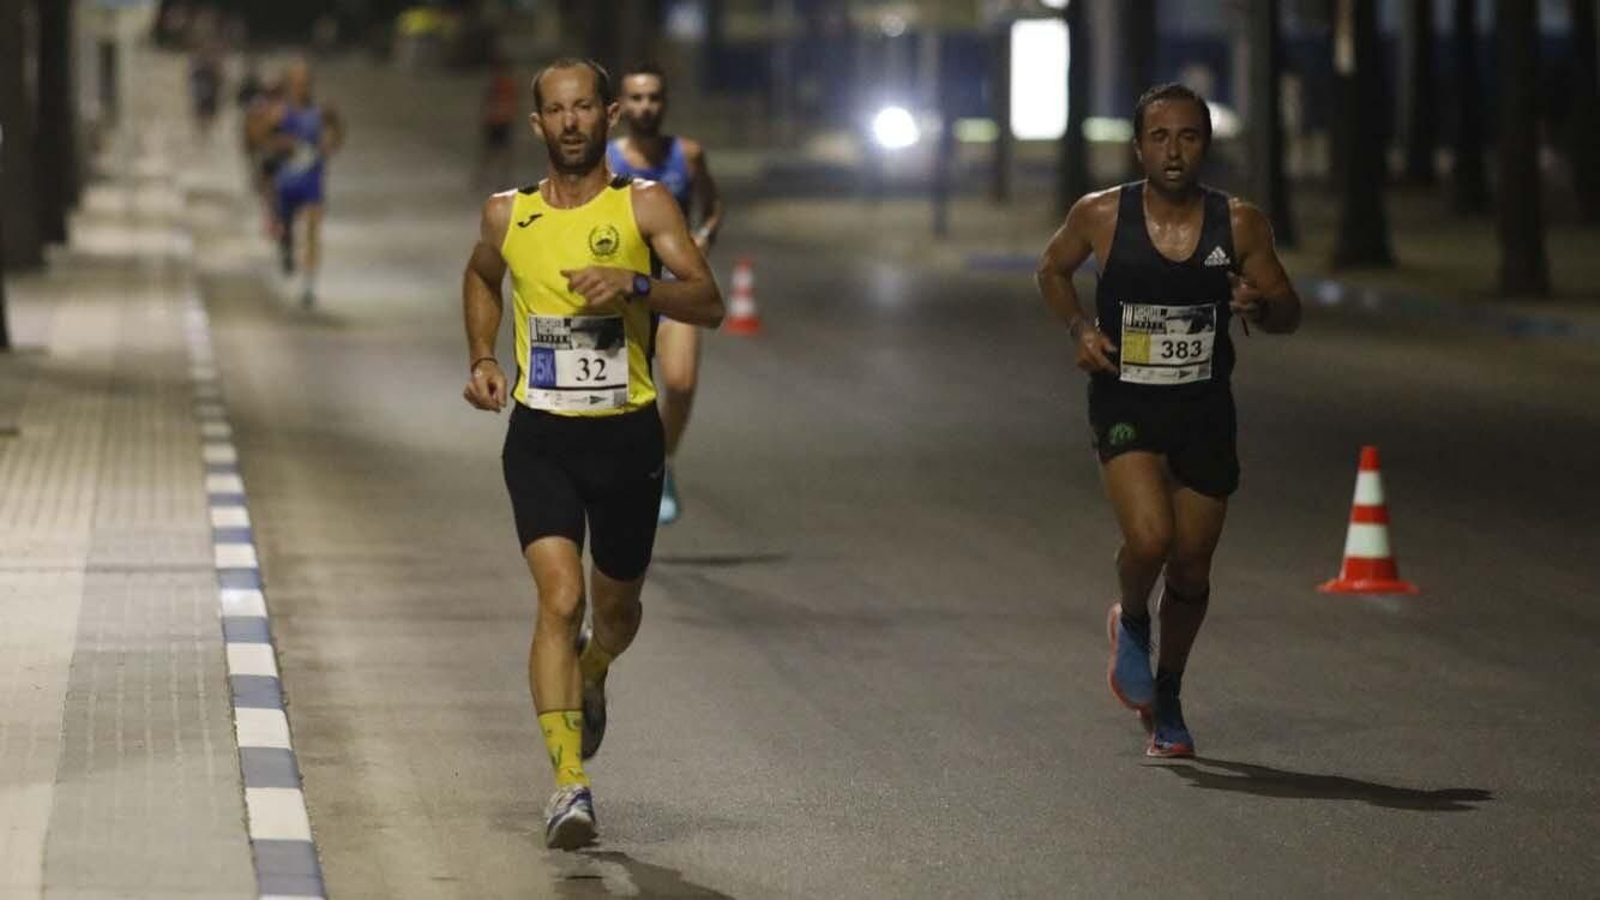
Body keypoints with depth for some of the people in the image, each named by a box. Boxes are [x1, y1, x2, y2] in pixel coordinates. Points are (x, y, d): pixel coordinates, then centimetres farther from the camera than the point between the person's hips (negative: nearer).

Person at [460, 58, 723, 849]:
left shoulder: (644, 206, -3)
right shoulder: (507, 215, 4)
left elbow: (709, 304, -13)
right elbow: (480, 278, 27)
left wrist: (635, 284, -30)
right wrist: (481, 358, 12)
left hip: (626, 434, 0)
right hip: (540, 436, 0)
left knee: (616, 606, 16)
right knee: (560, 597, -17)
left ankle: (590, 676, 53)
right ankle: (568, 783, -19)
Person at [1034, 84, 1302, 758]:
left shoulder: (1239, 224, -5)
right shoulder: (1101, 216, -7)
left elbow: (1289, 313, 5)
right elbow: (1052, 270, 12)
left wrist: (1259, 307, -19)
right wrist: (1080, 328, -5)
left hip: (1205, 407, 2)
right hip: (1125, 404, -2)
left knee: (1191, 570, 9)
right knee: (1149, 538, -24)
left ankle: (1166, 700, 33)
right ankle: (1131, 622, 12)